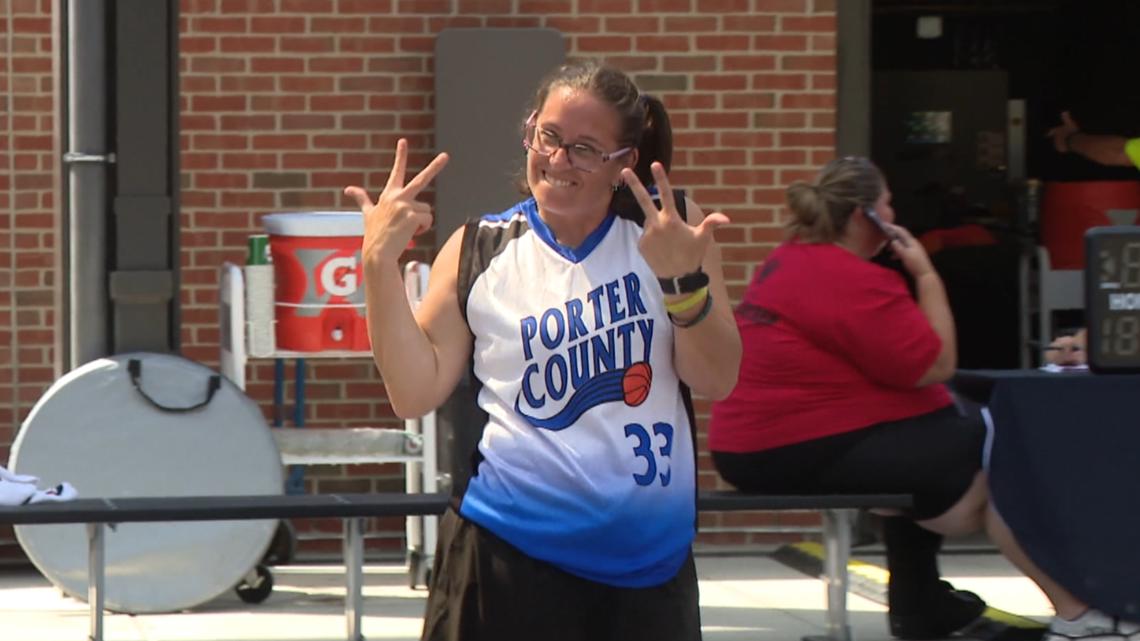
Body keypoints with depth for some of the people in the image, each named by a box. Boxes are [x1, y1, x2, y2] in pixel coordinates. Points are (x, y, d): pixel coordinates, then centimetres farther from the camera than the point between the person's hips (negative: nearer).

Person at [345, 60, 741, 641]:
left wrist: (683, 279, -18)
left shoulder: (668, 229, 3)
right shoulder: (480, 252, 4)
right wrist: (380, 264, -9)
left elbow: (716, 381, -2)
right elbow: (414, 394, -1)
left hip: (650, 558, 1)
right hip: (511, 556, -1)